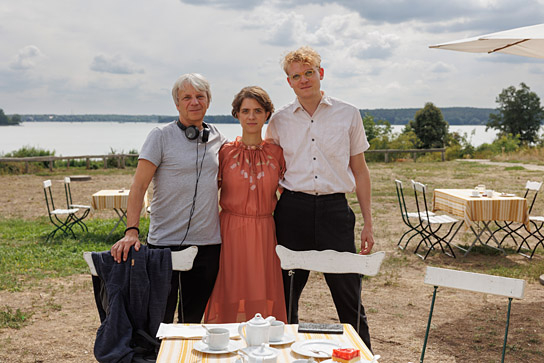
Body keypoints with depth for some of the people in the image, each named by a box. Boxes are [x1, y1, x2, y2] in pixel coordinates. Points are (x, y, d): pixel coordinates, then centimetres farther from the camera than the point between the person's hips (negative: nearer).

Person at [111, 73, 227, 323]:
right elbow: (139, 186, -9)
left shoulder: (218, 139, 9)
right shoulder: (161, 137, -4)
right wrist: (132, 231, -19)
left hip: (208, 243, 4)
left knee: (194, 318, 13)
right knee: (159, 320, 1)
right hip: (165, 241, -4)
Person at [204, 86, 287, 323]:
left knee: (263, 302, 5)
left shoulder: (276, 153, 5)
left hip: (264, 234, 1)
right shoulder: (225, 151, 1)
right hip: (231, 232, -1)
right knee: (230, 300, 1)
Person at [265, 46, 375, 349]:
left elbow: (360, 170, 9)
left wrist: (368, 224, 6)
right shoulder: (279, 120, 8)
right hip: (293, 208, 1)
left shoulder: (348, 114, 6)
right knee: (286, 295, 9)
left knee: (349, 296, 2)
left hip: (335, 209, -1)